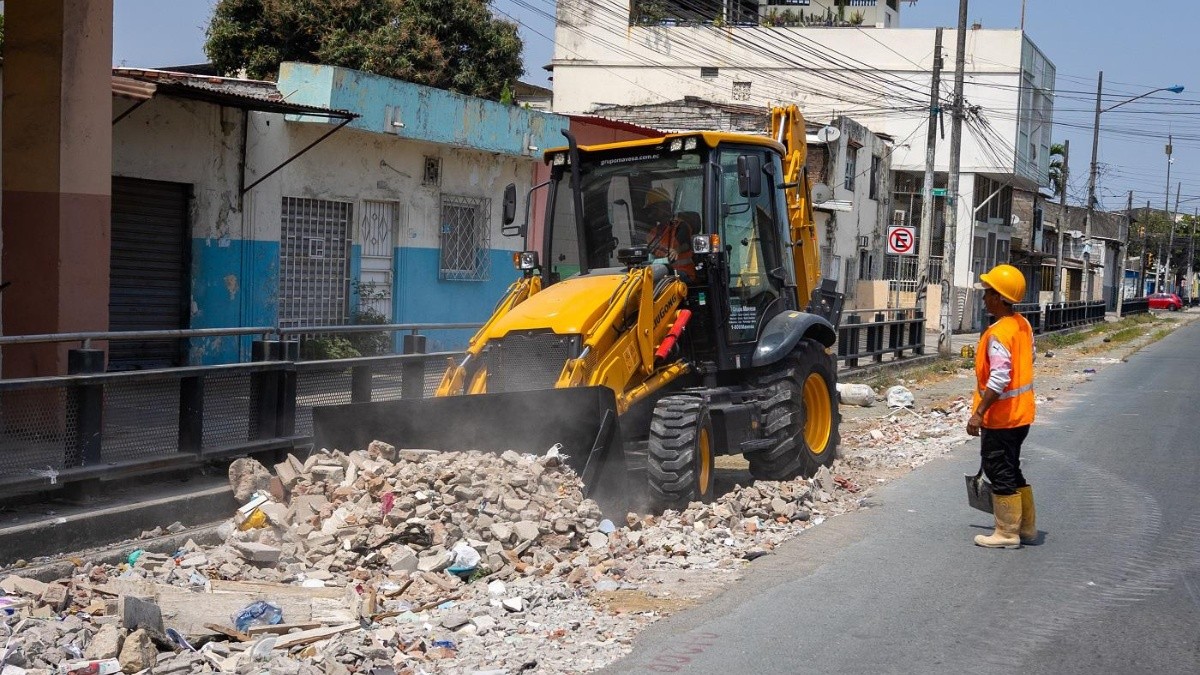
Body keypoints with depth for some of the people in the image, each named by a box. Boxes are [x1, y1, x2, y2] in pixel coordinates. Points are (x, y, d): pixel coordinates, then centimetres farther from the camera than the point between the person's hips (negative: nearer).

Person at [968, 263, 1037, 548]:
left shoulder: (998, 333, -23)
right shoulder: (1023, 325, 6)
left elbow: (999, 379, -28)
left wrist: (978, 413, -23)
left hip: (1001, 416, -9)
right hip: (1021, 412, 9)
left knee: (999, 472, 3)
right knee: (1011, 470, 20)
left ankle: (1007, 533, 12)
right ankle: (1026, 527, 28)